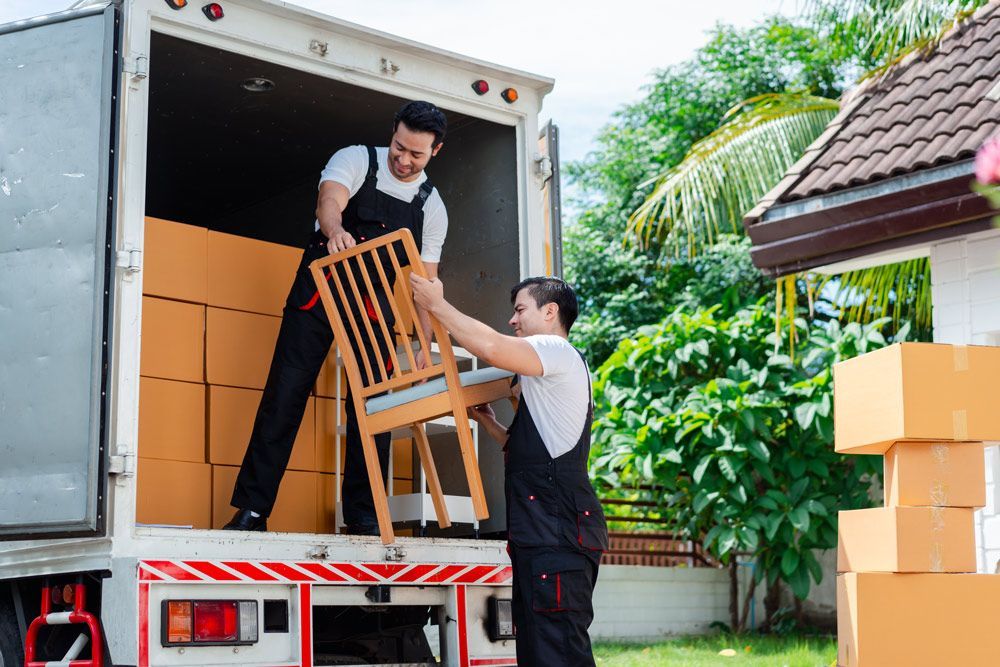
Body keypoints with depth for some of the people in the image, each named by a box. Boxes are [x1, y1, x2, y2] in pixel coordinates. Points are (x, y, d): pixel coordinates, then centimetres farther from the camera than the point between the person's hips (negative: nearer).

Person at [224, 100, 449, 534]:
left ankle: (363, 515, 7)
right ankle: (252, 509, -3)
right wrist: (335, 231, -49)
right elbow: (329, 202, -25)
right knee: (285, 393, -7)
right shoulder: (356, 160, -5)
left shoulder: (432, 207, 3)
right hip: (318, 291, -2)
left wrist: (425, 347, -8)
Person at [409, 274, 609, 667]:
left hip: (558, 534, -11)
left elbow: (493, 347, -22)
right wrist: (487, 422, 20)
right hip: (543, 534, 11)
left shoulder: (559, 351, -3)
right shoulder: (545, 378, 29)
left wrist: (437, 304, -10)